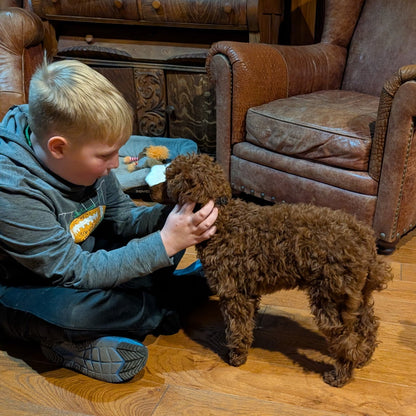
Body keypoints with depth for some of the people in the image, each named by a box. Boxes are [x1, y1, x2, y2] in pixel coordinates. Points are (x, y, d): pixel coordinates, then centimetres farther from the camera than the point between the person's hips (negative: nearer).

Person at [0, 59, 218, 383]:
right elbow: (74, 271, -31)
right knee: (70, 308, -41)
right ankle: (162, 308, -11)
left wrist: (168, 215, -22)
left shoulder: (85, 157, -12)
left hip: (79, 258, 7)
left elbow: (122, 216, 0)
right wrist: (164, 243, -33)